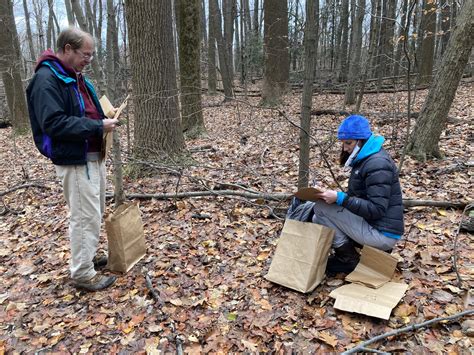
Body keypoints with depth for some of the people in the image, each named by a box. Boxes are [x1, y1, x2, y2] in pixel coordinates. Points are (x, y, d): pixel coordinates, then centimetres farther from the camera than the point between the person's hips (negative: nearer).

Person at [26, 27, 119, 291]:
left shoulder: (76, 77, 14)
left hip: (94, 155, 10)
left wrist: (105, 117, 4)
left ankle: (89, 257, 35)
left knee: (95, 213, 18)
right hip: (74, 160, -10)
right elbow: (54, 123, -25)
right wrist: (98, 126, -23)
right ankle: (82, 274, 9)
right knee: (86, 217, -4)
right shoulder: (46, 79, -16)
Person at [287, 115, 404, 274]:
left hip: (383, 234, -9)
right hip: (374, 227, 9)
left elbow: (377, 210, -25)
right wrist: (334, 195, -2)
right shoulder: (364, 158, 9)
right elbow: (357, 196, 13)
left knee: (322, 207, -15)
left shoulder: (377, 165, -21)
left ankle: (349, 260, -3)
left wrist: (339, 198, -28)